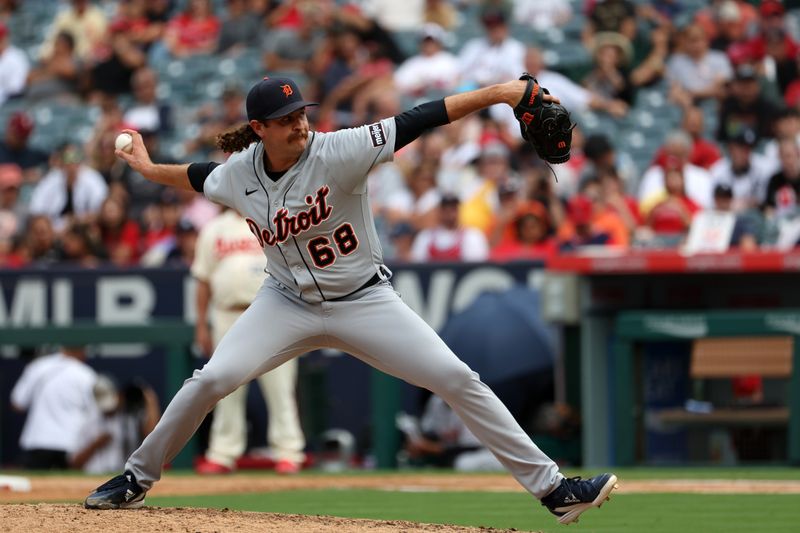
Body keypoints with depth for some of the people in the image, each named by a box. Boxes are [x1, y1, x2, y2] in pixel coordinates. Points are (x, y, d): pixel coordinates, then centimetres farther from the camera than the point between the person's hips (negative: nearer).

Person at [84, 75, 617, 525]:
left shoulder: (338, 152, -22)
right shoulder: (239, 175, -9)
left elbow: (417, 121, -30)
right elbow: (199, 177, 16)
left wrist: (494, 93, -37)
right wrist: (150, 169, 30)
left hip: (366, 300, -2)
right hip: (289, 304, 2)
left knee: (459, 380, -10)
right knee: (212, 380, -14)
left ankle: (551, 487, -5)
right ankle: (136, 480, 6)